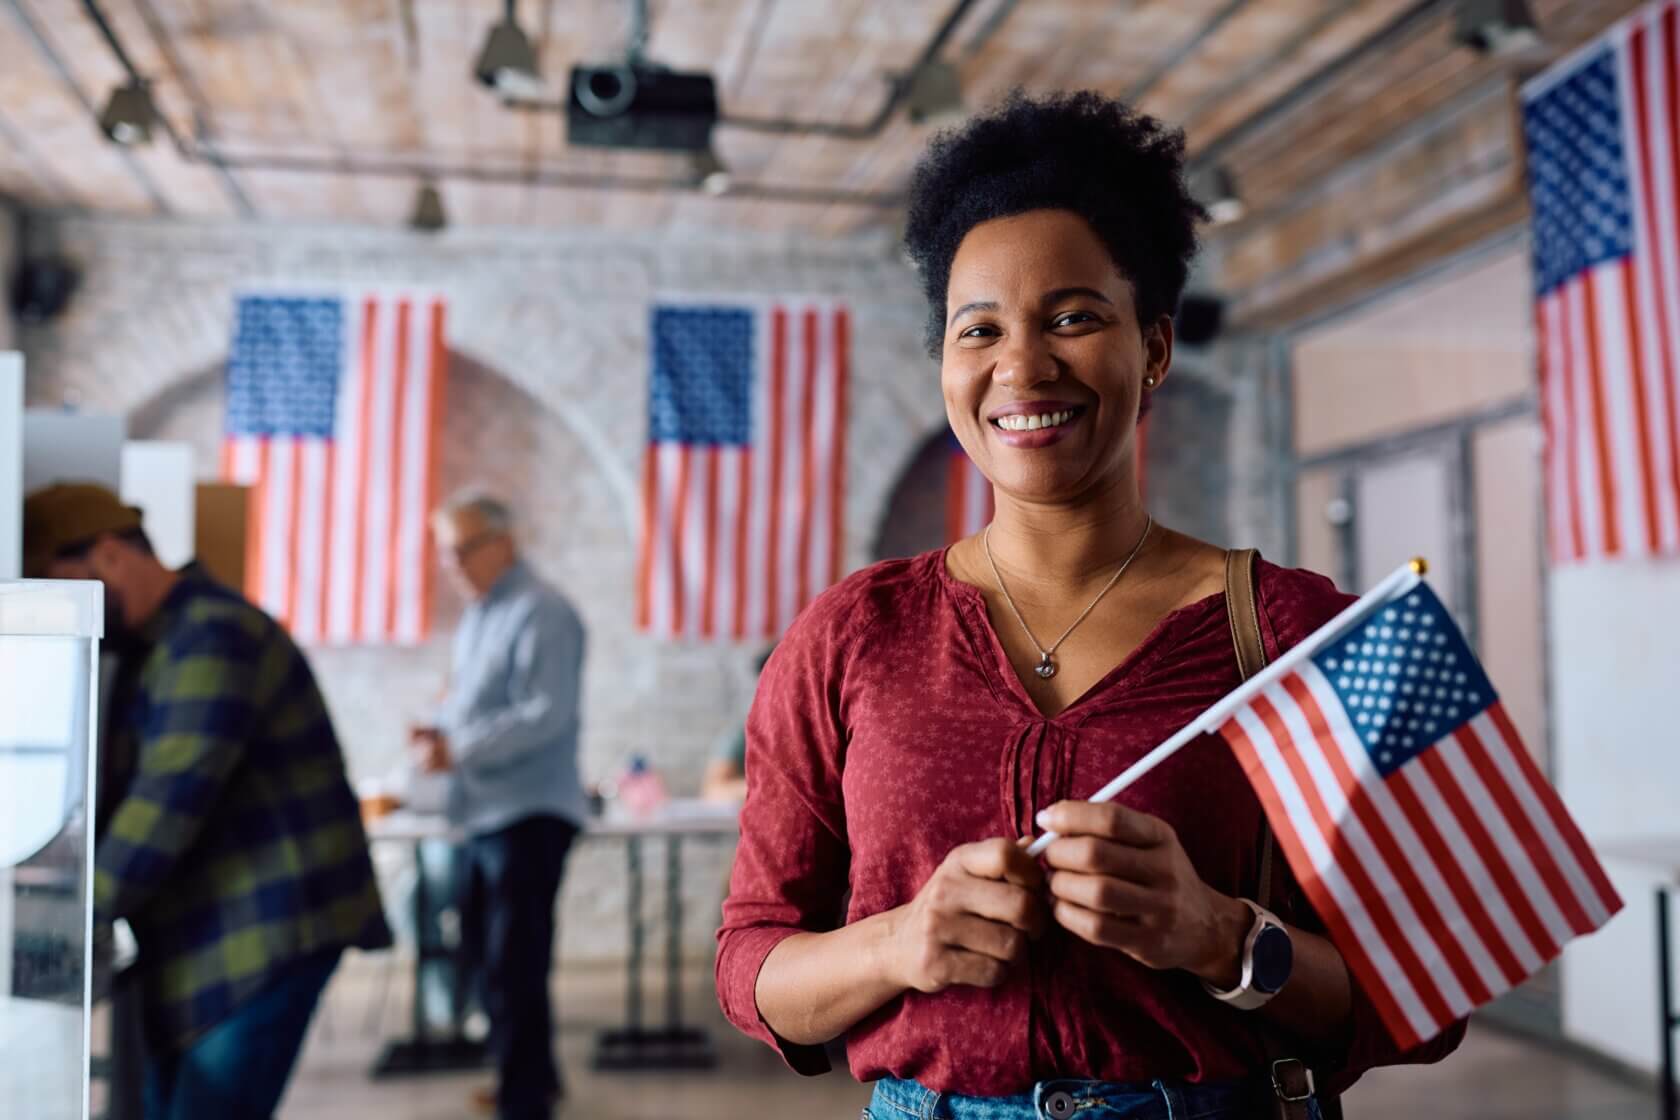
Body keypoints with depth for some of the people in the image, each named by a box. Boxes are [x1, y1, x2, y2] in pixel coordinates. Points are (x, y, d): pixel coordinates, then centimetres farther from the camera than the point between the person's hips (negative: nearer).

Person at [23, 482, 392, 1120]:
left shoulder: (212, 636, -15)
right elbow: (129, 789, 17)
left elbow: (170, 799, -22)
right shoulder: (152, 646, 17)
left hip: (272, 930, -10)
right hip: (210, 937, 10)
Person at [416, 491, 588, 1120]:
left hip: (528, 813, -10)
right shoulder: (479, 616, 15)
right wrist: (439, 732, 0)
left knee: (513, 962, -4)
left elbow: (547, 715, -23)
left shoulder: (541, 614, -14)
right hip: (488, 812, 10)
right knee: (487, 951, 19)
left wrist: (459, 751, -25)